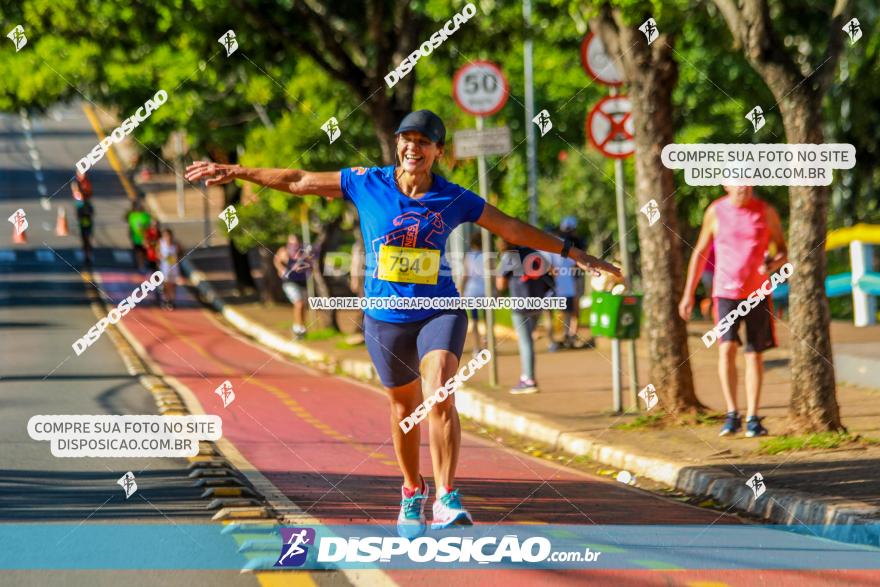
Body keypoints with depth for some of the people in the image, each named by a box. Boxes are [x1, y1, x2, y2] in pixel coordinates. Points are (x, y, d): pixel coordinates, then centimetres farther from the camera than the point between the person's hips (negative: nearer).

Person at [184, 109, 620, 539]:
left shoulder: (454, 199, -2)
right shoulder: (366, 184, -3)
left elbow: (512, 229, 7)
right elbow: (298, 182, 4)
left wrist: (572, 253, 9)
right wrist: (234, 172, 6)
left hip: (439, 312, -1)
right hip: (385, 317, 1)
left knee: (440, 396, -22)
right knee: (403, 407, 11)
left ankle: (446, 499, -22)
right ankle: (412, 494, 33)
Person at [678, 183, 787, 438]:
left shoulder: (766, 212, 2)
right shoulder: (715, 212, 1)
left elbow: (783, 251, 8)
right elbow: (700, 252, 10)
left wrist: (773, 264, -16)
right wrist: (688, 294, 8)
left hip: (758, 292, 1)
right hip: (726, 291, -1)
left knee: (754, 354, 3)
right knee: (727, 348, -17)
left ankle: (752, 418, 9)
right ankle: (732, 414, -10)